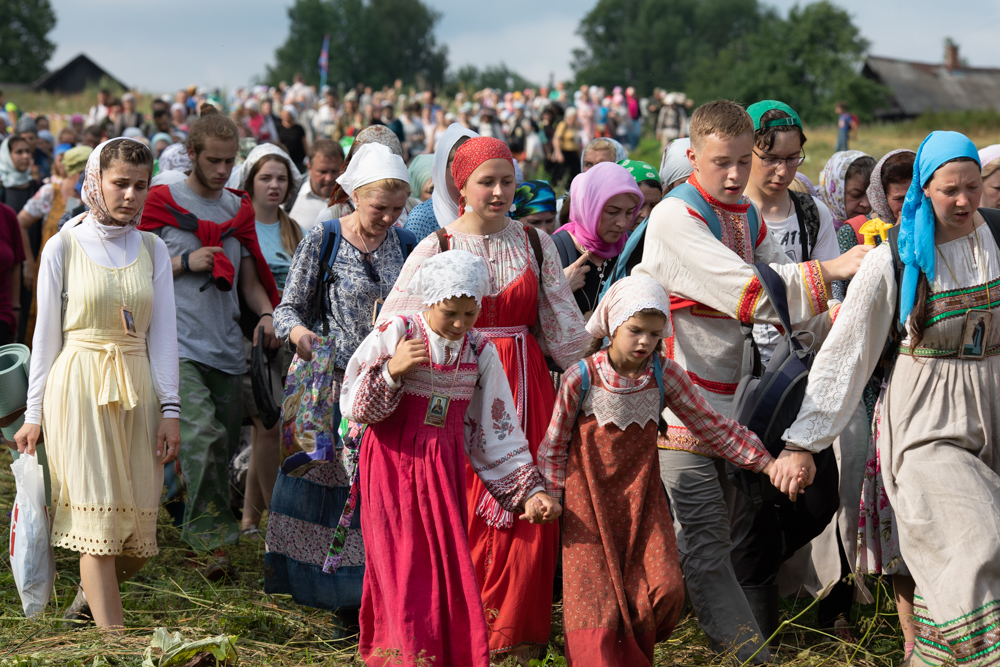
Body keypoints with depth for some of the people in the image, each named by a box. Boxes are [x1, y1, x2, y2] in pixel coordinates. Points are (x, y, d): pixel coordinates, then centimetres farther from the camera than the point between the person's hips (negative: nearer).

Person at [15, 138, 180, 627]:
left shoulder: (153, 249, 10)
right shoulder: (64, 247, 1)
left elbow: (162, 334, 8)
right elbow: (46, 334, 4)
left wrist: (169, 409, 1)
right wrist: (34, 413, 3)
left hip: (136, 392, 4)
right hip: (79, 386, -3)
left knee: (136, 519, 4)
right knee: (97, 516, -10)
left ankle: (89, 599, 32)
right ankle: (113, 634, -10)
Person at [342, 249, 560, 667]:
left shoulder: (480, 353, 2)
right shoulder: (394, 335, -9)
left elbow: (497, 430, 5)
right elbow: (353, 406, -9)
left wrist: (530, 491, 0)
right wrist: (392, 371, -25)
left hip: (444, 468, 3)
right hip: (394, 464, -3)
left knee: (448, 566, 4)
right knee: (404, 569, -6)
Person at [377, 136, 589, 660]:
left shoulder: (535, 244, 9)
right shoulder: (436, 246, 1)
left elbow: (561, 323, 15)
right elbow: (393, 325, 2)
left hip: (525, 386, 2)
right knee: (464, 508, -4)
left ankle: (516, 630, 12)